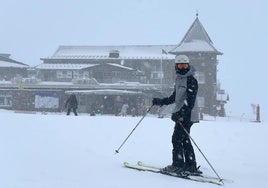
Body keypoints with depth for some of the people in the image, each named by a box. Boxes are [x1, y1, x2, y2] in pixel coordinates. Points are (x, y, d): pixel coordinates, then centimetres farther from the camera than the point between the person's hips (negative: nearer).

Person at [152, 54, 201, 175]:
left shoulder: (191, 80, -10)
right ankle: (191, 167, 14)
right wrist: (161, 101, 25)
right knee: (184, 140, 10)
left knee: (177, 139, -9)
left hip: (187, 115, -9)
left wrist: (180, 112, -27)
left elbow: (190, 100, -20)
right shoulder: (179, 79, 17)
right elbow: (175, 97, 28)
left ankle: (178, 165, -4)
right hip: (180, 114, 9)